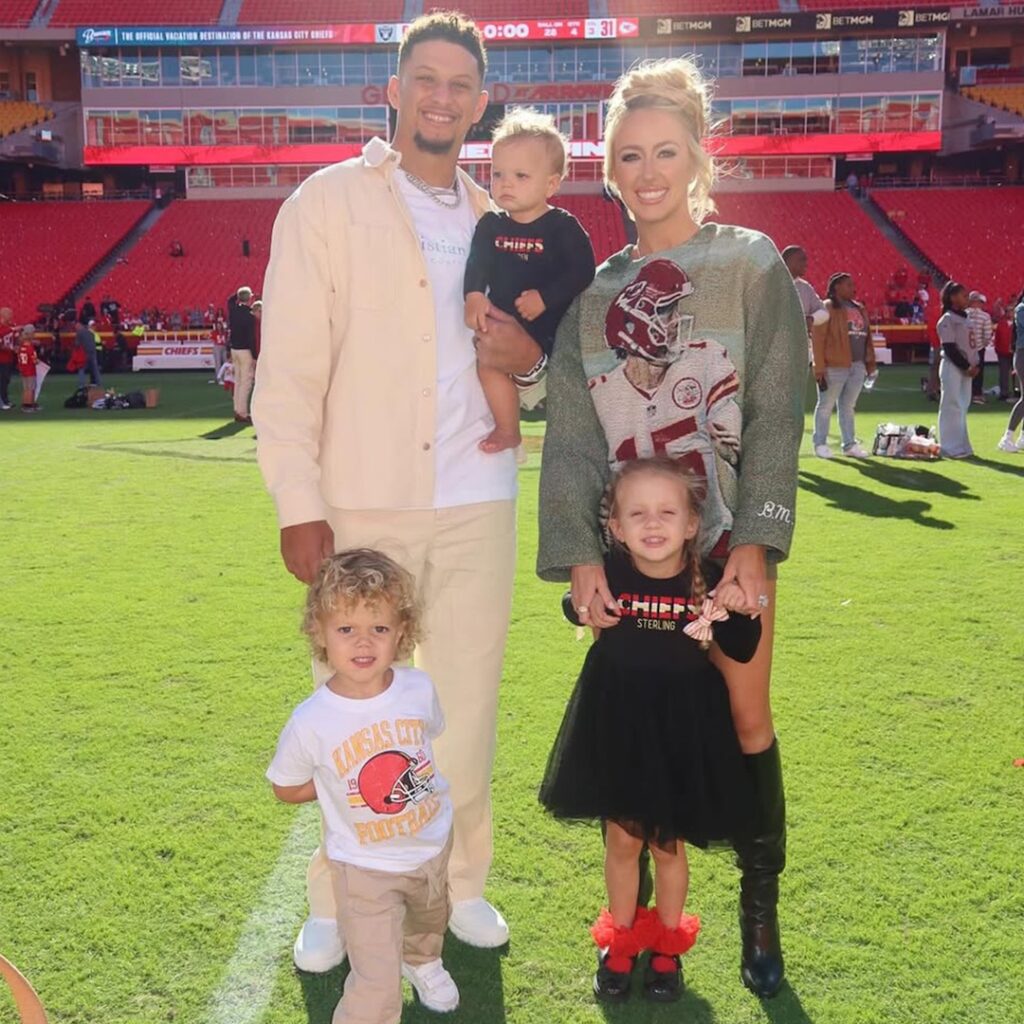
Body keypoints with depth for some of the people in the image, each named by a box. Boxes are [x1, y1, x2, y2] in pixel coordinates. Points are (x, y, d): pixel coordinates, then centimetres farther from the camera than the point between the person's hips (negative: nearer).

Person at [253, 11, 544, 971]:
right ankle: (337, 902, 21)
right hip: (364, 504, -3)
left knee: (468, 704, 10)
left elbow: (525, 373, 20)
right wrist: (298, 506, -13)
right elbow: (288, 369, -6)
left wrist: (530, 363, -4)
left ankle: (459, 885, 27)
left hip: (476, 503, 4)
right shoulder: (328, 202, 0)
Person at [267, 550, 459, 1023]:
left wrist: (398, 774, -4)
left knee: (431, 917, 34)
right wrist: (346, 782, -12)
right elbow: (286, 788, -9)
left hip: (433, 845, 5)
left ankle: (422, 960, 68)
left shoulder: (419, 688, -19)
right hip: (365, 867, -4)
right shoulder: (311, 722, -27)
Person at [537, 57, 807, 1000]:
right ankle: (642, 914, 20)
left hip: (729, 539, -2)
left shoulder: (752, 264, 0)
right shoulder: (594, 290, 7)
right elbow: (571, 432, 2)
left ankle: (761, 912, 23)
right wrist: (579, 553, -8)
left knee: (747, 722, 6)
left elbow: (776, 412, -4)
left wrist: (755, 542, -13)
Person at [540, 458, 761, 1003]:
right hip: (617, 728, 0)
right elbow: (578, 611, 8)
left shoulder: (708, 580, -12)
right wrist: (585, 604, -14)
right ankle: (620, 940, 37)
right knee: (622, 840, 14)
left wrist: (737, 613, -22)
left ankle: (667, 946, 37)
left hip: (683, 731, 0)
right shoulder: (609, 575, -12)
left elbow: (742, 653, -4)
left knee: (669, 845, 14)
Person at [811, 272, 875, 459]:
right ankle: (820, 444, 11)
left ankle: (850, 444, 17)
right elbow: (818, 339, -12)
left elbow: (867, 337, 18)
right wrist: (819, 368, -17)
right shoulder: (827, 308, -6)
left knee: (849, 406, 12)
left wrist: (870, 363, 11)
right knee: (826, 406, 3)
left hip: (857, 367, 7)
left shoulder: (859, 309, 17)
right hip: (834, 367, -7)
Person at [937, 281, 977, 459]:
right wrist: (966, 367, -16)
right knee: (952, 406, -6)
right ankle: (950, 447, -4)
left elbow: (971, 343, 16)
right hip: (952, 367, -8)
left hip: (966, 369, 8)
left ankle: (962, 445, 16)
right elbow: (950, 348, -16)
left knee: (963, 406, 11)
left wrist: (974, 364, 2)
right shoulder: (947, 320, -11)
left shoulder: (966, 318, 15)